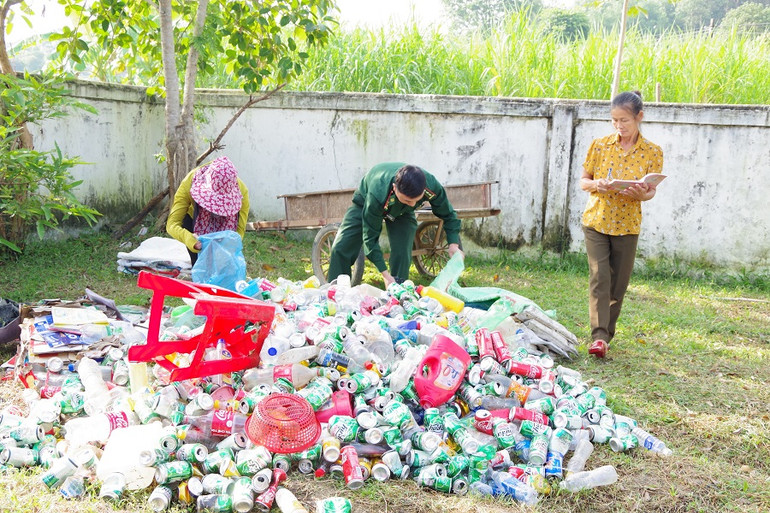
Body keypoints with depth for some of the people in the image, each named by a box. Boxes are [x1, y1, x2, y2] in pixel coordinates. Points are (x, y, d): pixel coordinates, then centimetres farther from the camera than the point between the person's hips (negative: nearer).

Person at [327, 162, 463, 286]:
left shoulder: (432, 186, -38)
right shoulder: (377, 195, -47)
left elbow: (447, 214, -15)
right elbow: (370, 236, -35)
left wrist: (454, 244, -28)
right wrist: (385, 274, -35)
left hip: (402, 212, 2)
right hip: (365, 203, -2)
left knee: (402, 252, -19)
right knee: (341, 248, -11)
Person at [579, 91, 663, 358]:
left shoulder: (652, 153, -3)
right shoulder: (600, 145, -1)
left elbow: (651, 191, 0)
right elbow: (583, 180, 5)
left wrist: (641, 193, -23)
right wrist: (595, 184, -17)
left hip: (627, 225, 0)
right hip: (596, 221, 0)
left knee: (618, 283, 7)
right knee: (599, 277, -11)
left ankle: (607, 332, 24)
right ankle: (599, 336, -14)